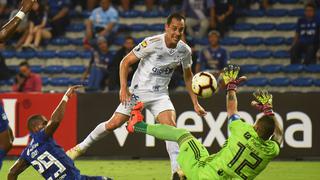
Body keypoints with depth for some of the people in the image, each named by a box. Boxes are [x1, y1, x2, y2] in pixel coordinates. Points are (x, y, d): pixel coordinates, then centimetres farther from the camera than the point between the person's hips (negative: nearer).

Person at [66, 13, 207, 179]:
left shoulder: (184, 50, -5)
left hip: (160, 95, 3)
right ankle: (82, 146, 21)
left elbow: (188, 76, 13)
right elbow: (125, 62, -11)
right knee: (113, 124, -1)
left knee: (170, 125, -21)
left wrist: (195, 103, 10)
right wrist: (123, 88, -19)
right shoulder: (152, 43, -20)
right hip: (138, 91, -2)